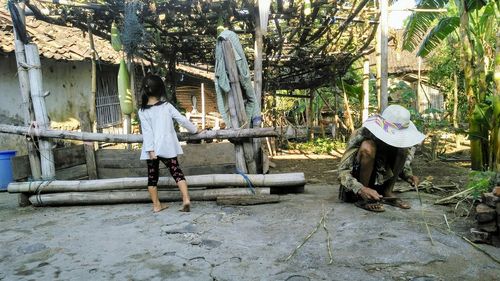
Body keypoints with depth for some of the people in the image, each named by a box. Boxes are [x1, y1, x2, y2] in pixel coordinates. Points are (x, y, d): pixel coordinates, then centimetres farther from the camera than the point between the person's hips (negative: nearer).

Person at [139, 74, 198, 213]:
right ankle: (186, 199, -7)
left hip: (152, 148, 0)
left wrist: (150, 150, -12)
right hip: (167, 147, 0)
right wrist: (194, 130, 15)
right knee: (177, 172, 5)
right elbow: (182, 120, 1)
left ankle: (156, 205, 18)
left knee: (152, 176, 11)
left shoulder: (142, 111, -4)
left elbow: (147, 131, -10)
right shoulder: (167, 106, -1)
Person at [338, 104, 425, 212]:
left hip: (379, 182, 5)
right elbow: (342, 171, -30)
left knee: (403, 149, -12)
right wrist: (361, 190, -45)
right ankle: (362, 199, -21)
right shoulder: (360, 135, -25)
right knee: (367, 147, -32)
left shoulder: (396, 137, -9)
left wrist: (408, 175, -13)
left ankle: (387, 193, -7)